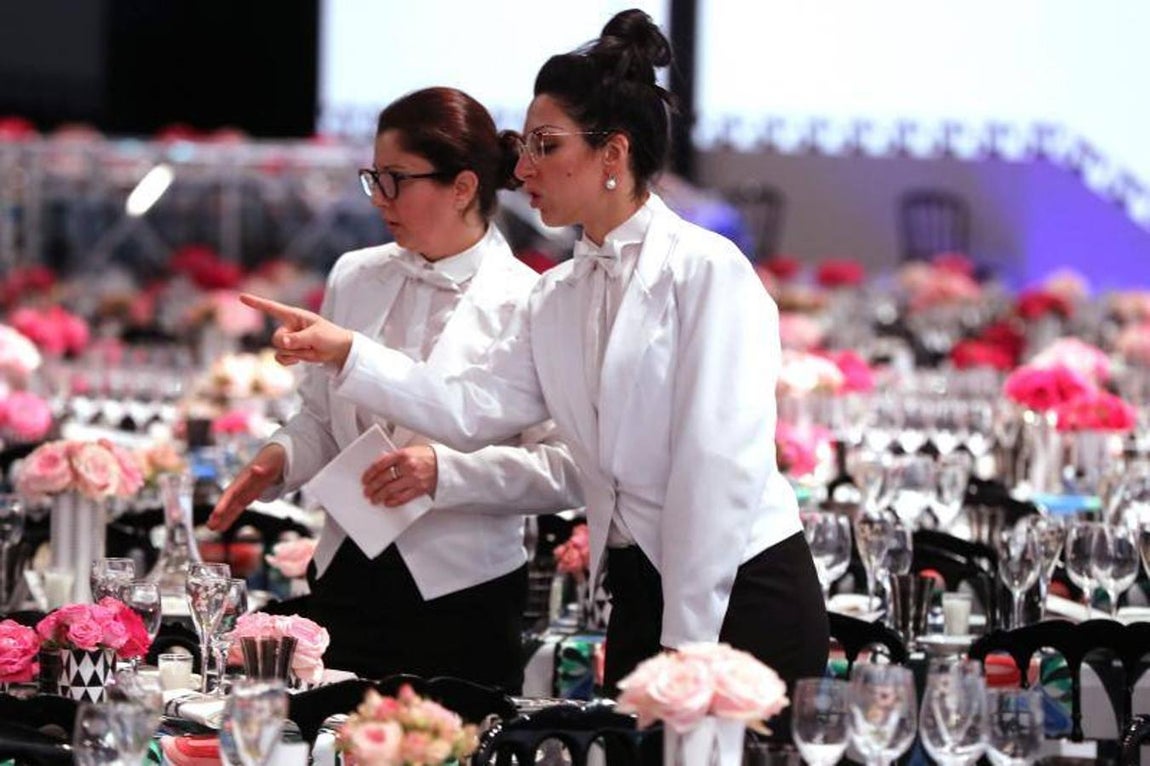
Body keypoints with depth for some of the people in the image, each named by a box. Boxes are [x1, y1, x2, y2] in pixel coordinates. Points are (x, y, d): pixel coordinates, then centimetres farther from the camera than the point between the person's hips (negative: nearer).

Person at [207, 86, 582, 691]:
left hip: (461, 596, -4)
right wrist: (279, 459, -3)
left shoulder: (526, 305, -8)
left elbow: (568, 470, -11)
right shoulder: (354, 277, 8)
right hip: (347, 580, 5)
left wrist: (444, 469, -21)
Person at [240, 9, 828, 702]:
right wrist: (347, 352, -4)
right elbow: (472, 409, 7)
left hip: (744, 593, -7)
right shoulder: (559, 296, 12)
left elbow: (719, 464, -17)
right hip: (640, 592, 7)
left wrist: (686, 642, -18)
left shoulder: (709, 271, -12)